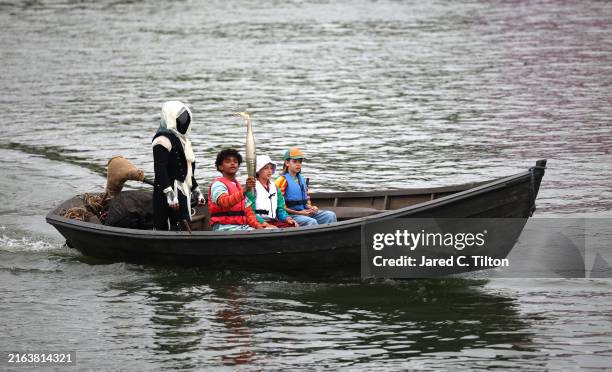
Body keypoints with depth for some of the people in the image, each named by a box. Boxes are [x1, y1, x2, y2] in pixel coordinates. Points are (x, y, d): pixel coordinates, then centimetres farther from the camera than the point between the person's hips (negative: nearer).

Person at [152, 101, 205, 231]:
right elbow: (160, 170, -19)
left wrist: (196, 191, 30)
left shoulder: (181, 139, 22)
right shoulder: (164, 139, -11)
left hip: (183, 192, 10)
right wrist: (169, 193, -25)